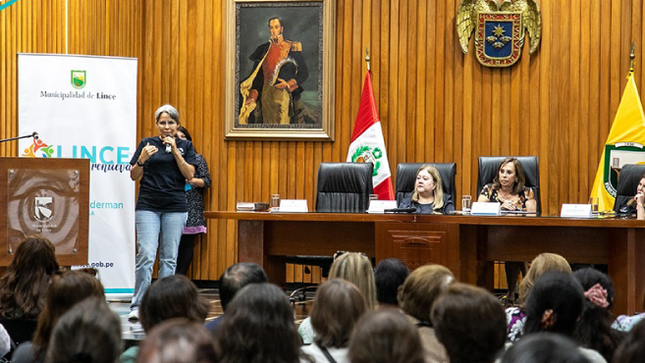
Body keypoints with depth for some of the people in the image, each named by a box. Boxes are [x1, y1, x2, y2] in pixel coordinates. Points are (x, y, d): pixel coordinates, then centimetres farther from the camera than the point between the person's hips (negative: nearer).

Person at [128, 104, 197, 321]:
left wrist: (175, 151, -10)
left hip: (175, 207, 1)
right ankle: (137, 306, -10)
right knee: (146, 255, -12)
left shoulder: (185, 146, 8)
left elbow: (189, 175, -3)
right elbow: (134, 176, 4)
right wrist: (142, 159, -15)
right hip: (148, 206, -1)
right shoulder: (147, 143, 6)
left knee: (169, 258, 3)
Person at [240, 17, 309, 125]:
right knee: (268, 124, 4)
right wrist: (253, 96, -2)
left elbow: (304, 73, 4)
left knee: (282, 123, -11)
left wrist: (288, 84, -12)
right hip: (266, 94, 4)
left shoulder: (292, 48, 2)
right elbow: (258, 75, 12)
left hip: (283, 93, -4)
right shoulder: (264, 49, 12)